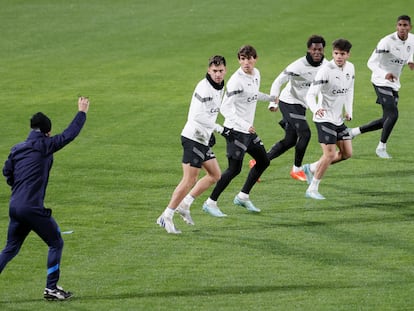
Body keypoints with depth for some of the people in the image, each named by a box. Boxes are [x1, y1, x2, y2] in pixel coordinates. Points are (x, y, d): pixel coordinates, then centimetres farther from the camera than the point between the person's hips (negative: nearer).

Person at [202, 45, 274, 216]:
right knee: (234, 168, -10)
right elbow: (225, 108, -28)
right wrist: (244, 125, -35)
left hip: (248, 130, 9)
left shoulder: (256, 74, 5)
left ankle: (242, 197, 25)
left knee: (263, 161, 15)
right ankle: (210, 203, -1)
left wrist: (270, 98, 41)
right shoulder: (236, 81, -22)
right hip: (235, 131, -9)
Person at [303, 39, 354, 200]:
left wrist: (349, 111, 11)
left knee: (347, 153, 7)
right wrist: (315, 109, -44)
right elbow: (310, 94, -25)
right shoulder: (326, 70, -20)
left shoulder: (350, 68, 2)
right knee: (330, 154, -13)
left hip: (339, 119, 8)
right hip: (325, 118, -8)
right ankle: (312, 189, -1)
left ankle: (311, 168, 23)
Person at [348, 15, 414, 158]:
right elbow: (371, 63, -23)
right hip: (381, 82, -8)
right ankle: (381, 147, -4)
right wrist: (384, 74, -40)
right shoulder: (387, 42, -21)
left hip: (394, 85, 8)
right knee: (393, 114, -20)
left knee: (386, 120, 9)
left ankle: (354, 132, 24)